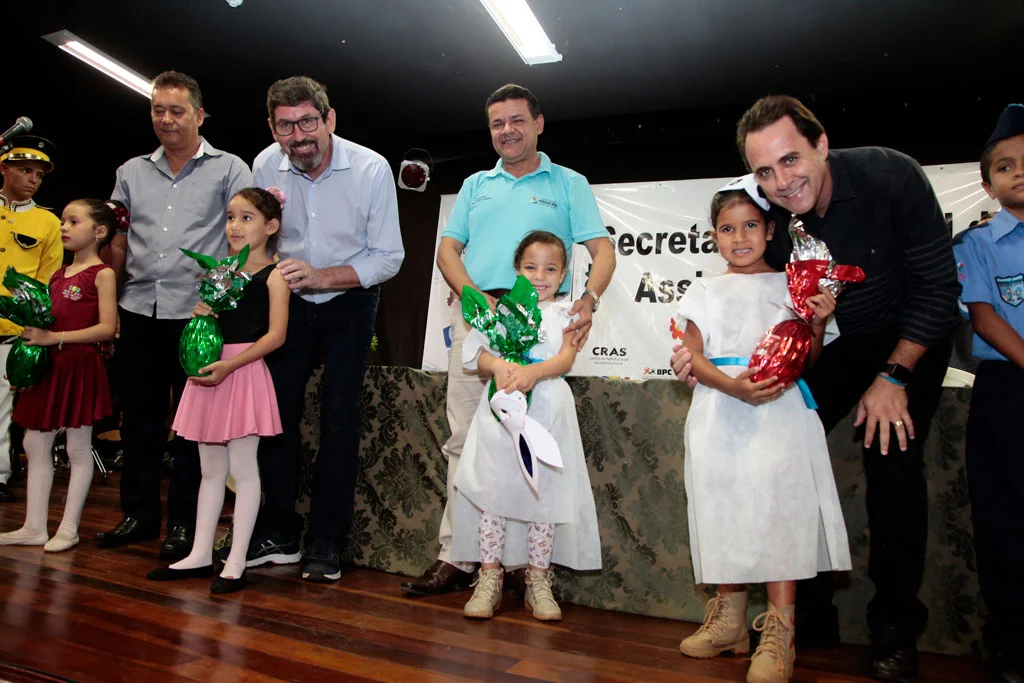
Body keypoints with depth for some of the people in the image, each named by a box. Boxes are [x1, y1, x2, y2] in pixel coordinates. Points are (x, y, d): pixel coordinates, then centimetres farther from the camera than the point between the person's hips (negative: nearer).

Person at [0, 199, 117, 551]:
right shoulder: (57, 274, 15)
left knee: (78, 449, 2)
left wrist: (54, 337, -20)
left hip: (80, 367, -8)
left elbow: (107, 328, -16)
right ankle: (34, 527, 22)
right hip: (49, 366, 8)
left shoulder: (101, 274, -7)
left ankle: (69, 529, 13)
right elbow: (47, 321, 21)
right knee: (35, 446, 11)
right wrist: (32, 332, 2)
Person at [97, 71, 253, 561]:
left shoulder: (229, 169, 4)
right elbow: (117, 244, 17)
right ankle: (140, 513, 26)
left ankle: (185, 522, 15)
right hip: (138, 313, 5)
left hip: (198, 313, -4)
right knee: (139, 418, 11)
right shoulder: (132, 172, 16)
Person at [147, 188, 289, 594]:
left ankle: (236, 563, 9)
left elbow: (275, 335, -13)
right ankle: (200, 555, 25)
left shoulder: (272, 275, -4)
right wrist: (200, 313, -2)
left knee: (242, 468, -1)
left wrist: (229, 365, -20)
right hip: (209, 371, 7)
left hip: (244, 373, -7)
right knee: (210, 469, 14)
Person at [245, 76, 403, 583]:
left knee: (339, 416, -6)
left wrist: (321, 276, -27)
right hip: (290, 301, 3)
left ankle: (325, 543, 6)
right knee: (276, 410, 1)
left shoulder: (371, 169, -19)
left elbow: (388, 257, -16)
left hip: (350, 302, -3)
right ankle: (277, 535, 16)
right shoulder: (265, 166, -9)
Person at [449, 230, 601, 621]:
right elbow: (479, 354, 2)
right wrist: (499, 366, -20)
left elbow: (565, 358, -5)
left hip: (547, 408, 0)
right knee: (493, 488, 1)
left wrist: (532, 372, -24)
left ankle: (538, 580, 15)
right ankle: (489, 578, 12)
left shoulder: (565, 313, 10)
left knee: (543, 492, 2)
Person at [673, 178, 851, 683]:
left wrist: (818, 324, -8)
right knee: (724, 508, 5)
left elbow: (808, 358, 12)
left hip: (779, 411, -1)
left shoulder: (790, 285, 11)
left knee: (778, 506, -10)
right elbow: (692, 356, 1)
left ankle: (778, 632, -2)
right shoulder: (705, 292, 12)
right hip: (720, 413, 2)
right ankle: (730, 616, 21)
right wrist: (735, 387, -16)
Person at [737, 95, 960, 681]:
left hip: (911, 339, -2)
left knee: (892, 453, -17)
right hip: (833, 342, 3)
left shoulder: (890, 175, -26)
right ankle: (811, 611, 10)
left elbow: (938, 286, -19)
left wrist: (893, 377, -21)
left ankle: (896, 628, 2)